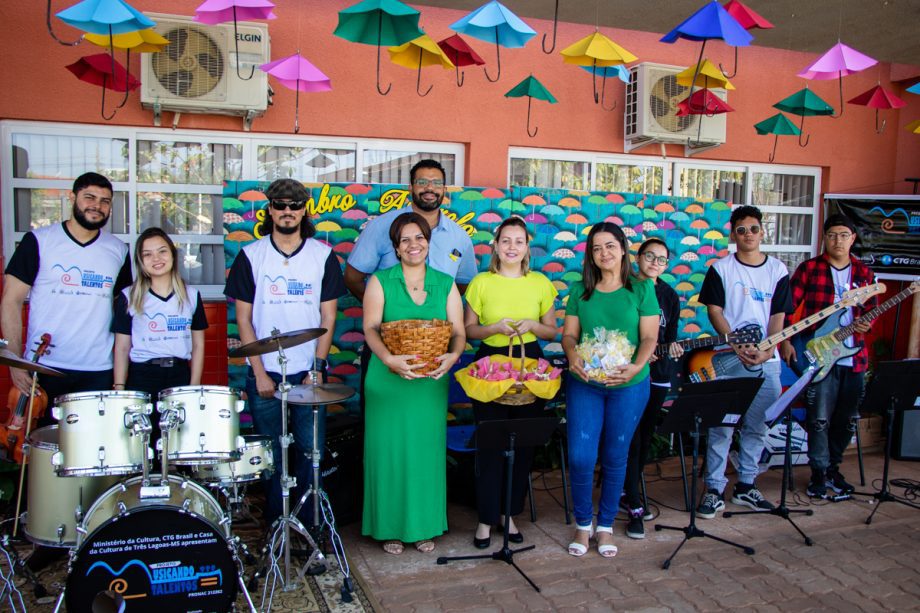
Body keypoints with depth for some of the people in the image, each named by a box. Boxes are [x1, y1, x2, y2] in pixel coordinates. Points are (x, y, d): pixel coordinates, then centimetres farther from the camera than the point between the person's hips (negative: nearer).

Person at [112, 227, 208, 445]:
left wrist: (194, 387, 2)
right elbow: (122, 347, 4)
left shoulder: (191, 296, 8)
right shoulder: (129, 298, 4)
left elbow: (198, 345, 9)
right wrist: (119, 389, -4)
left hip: (180, 376, 1)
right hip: (141, 377, -1)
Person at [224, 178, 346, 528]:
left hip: (309, 374, 0)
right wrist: (259, 373, -6)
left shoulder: (323, 256, 4)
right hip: (265, 374, 0)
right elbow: (243, 318, 1)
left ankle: (310, 527, 18)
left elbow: (328, 317, 3)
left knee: (311, 453, 3)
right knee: (270, 457, 7)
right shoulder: (251, 256, 2)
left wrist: (317, 368, -6)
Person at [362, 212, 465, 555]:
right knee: (389, 452, 2)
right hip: (388, 379, -2)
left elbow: (458, 331, 3)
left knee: (427, 452, 7)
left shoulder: (445, 284, 9)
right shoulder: (380, 282, 2)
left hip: (430, 382, 2)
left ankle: (425, 527, 22)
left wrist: (453, 355, -19)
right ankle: (390, 527, 18)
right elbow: (370, 328, -7)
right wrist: (388, 359, -25)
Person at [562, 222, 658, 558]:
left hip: (629, 386, -1)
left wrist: (636, 367, -19)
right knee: (580, 457, -3)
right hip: (584, 383, 1)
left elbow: (649, 337, -2)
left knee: (615, 457, 9)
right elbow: (569, 333, 5)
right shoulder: (580, 290, 6)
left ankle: (605, 525, 27)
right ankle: (582, 524, 19)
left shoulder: (642, 289, 1)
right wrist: (572, 356, -16)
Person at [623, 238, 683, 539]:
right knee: (631, 439, -9)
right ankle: (635, 507, -5)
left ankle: (628, 489, 31)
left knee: (645, 438, 12)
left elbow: (669, 336, 12)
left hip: (657, 374, 5)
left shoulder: (669, 296, 10)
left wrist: (672, 348, -11)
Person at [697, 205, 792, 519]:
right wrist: (737, 346, -14)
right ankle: (714, 489, 6)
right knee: (721, 426, -3)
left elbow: (778, 315, 6)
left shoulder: (778, 270, 8)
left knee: (757, 427, 10)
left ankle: (745, 486, 24)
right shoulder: (721, 268, 1)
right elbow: (714, 311, -3)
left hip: (766, 360, 3)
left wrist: (766, 349, -9)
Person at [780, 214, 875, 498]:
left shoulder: (863, 273, 11)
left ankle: (833, 468, 30)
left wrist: (866, 323, -4)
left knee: (847, 419, 13)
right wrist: (785, 341, -11)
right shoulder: (809, 268, -2)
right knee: (819, 418, -4)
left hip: (854, 357, 5)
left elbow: (871, 310, 19)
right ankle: (819, 472, 11)